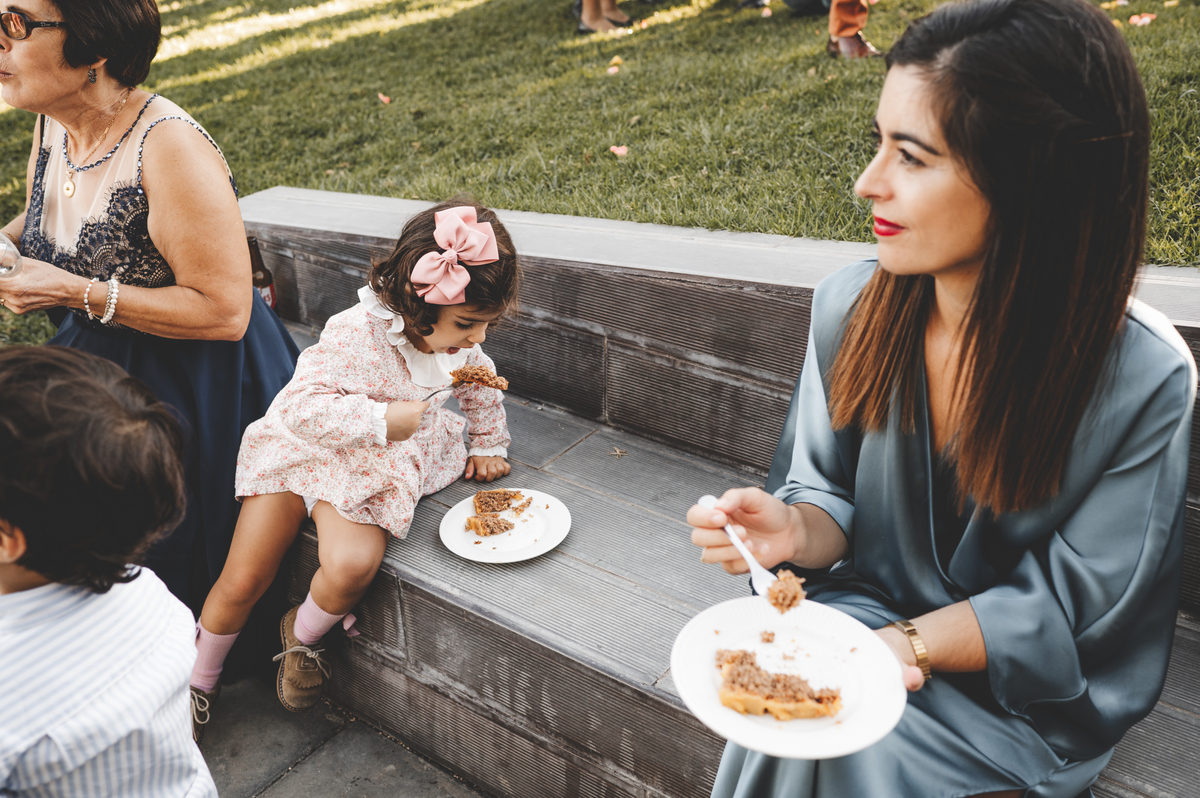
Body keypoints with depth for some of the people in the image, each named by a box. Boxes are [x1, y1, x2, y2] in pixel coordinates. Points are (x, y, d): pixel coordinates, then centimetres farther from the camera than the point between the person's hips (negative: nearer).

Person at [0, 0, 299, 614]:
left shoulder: (169, 148, -24)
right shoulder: (51, 124, 2)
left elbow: (224, 313, -24)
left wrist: (74, 293, -24)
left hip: (188, 386, -8)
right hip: (92, 359, 8)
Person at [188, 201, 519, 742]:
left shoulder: (461, 343, -9)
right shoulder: (357, 334, -29)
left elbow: (480, 388, 13)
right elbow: (303, 407, -31)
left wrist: (487, 445, 17)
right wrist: (381, 419, -36)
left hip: (376, 469, 3)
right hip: (304, 449, -3)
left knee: (353, 566, -26)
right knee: (242, 581, 0)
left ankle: (301, 635, 10)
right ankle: (200, 680, 30)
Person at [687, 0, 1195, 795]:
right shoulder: (853, 304, -12)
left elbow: (1059, 614, -13)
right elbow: (832, 497, -2)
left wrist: (902, 647, -23)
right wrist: (795, 530, -23)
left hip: (1024, 697, -2)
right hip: (866, 608, 3)